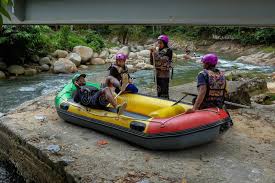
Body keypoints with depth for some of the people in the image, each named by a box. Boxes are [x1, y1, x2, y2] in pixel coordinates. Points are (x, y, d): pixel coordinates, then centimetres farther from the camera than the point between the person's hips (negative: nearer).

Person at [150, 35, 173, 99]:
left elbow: (163, 60, -20)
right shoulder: (158, 51, 10)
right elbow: (152, 63, 11)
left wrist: (155, 52, -17)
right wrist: (151, 53, -3)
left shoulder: (168, 51, -6)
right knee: (159, 92, 14)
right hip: (158, 74, 6)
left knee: (164, 92, -5)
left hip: (164, 75, -6)